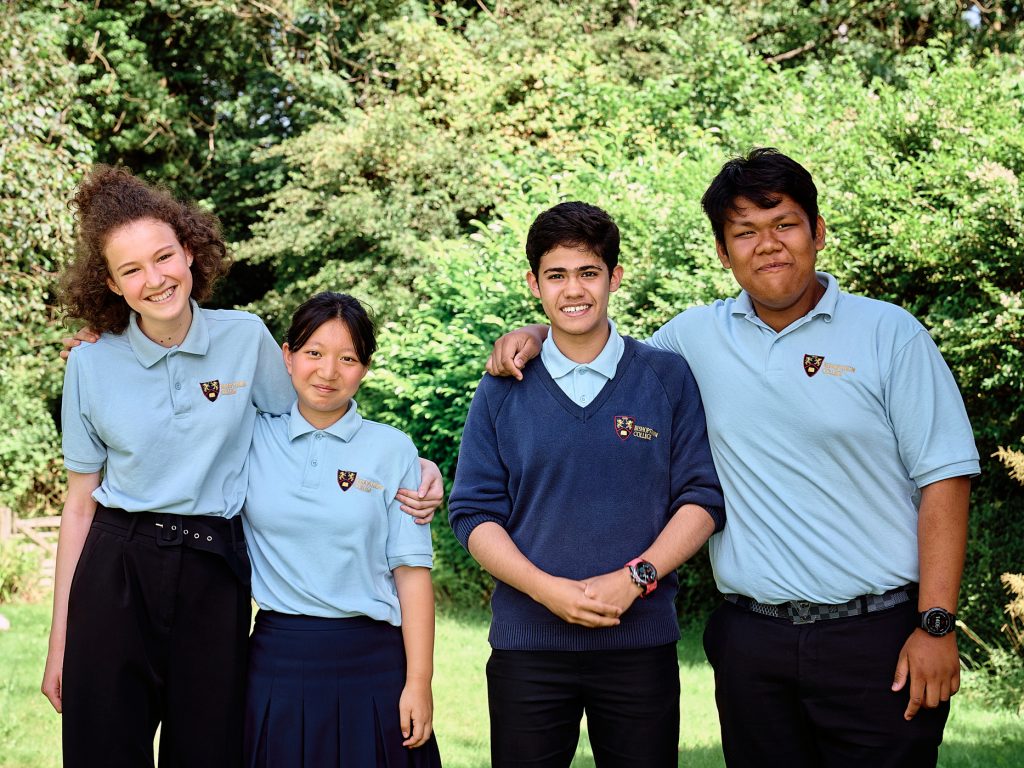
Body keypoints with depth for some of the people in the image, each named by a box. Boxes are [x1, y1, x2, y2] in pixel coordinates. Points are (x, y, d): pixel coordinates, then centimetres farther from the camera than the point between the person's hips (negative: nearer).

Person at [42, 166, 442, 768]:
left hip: (214, 580, 0)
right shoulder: (91, 366, 1)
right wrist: (60, 641, 4)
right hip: (114, 577, 0)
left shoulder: (246, 338, 0)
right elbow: (81, 502, 5)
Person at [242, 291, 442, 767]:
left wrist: (418, 682, -7)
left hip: (370, 661, -1)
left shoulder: (391, 451, 0)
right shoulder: (254, 438, 4)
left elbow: (411, 571, -3)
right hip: (277, 660, 1)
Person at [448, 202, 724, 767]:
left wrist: (634, 578, -12)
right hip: (526, 641, 0)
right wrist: (547, 589, -13)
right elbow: (474, 513, 2)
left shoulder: (668, 379, 3)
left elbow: (703, 498, 1)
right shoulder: (502, 390, 5)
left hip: (641, 641, 0)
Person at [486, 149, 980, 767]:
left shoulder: (889, 334, -1)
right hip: (751, 639, 3)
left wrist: (936, 625, -9)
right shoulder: (695, 335, 8)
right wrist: (538, 335, 6)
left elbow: (943, 478, -3)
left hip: (876, 636, -2)